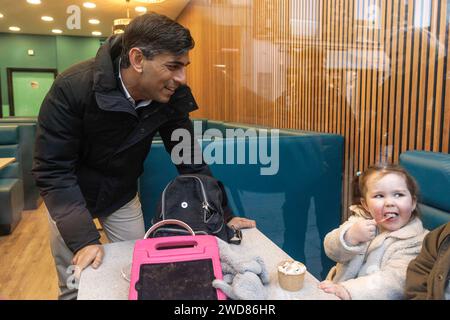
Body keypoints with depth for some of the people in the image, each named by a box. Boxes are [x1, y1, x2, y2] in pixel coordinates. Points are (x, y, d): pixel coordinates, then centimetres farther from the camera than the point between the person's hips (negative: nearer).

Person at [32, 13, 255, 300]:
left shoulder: (172, 97, -20)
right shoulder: (73, 87, -30)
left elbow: (191, 160, -11)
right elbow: (53, 170, -27)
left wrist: (224, 215, -12)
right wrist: (83, 239, -34)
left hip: (122, 197, 3)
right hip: (70, 195, -3)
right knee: (77, 287, 9)